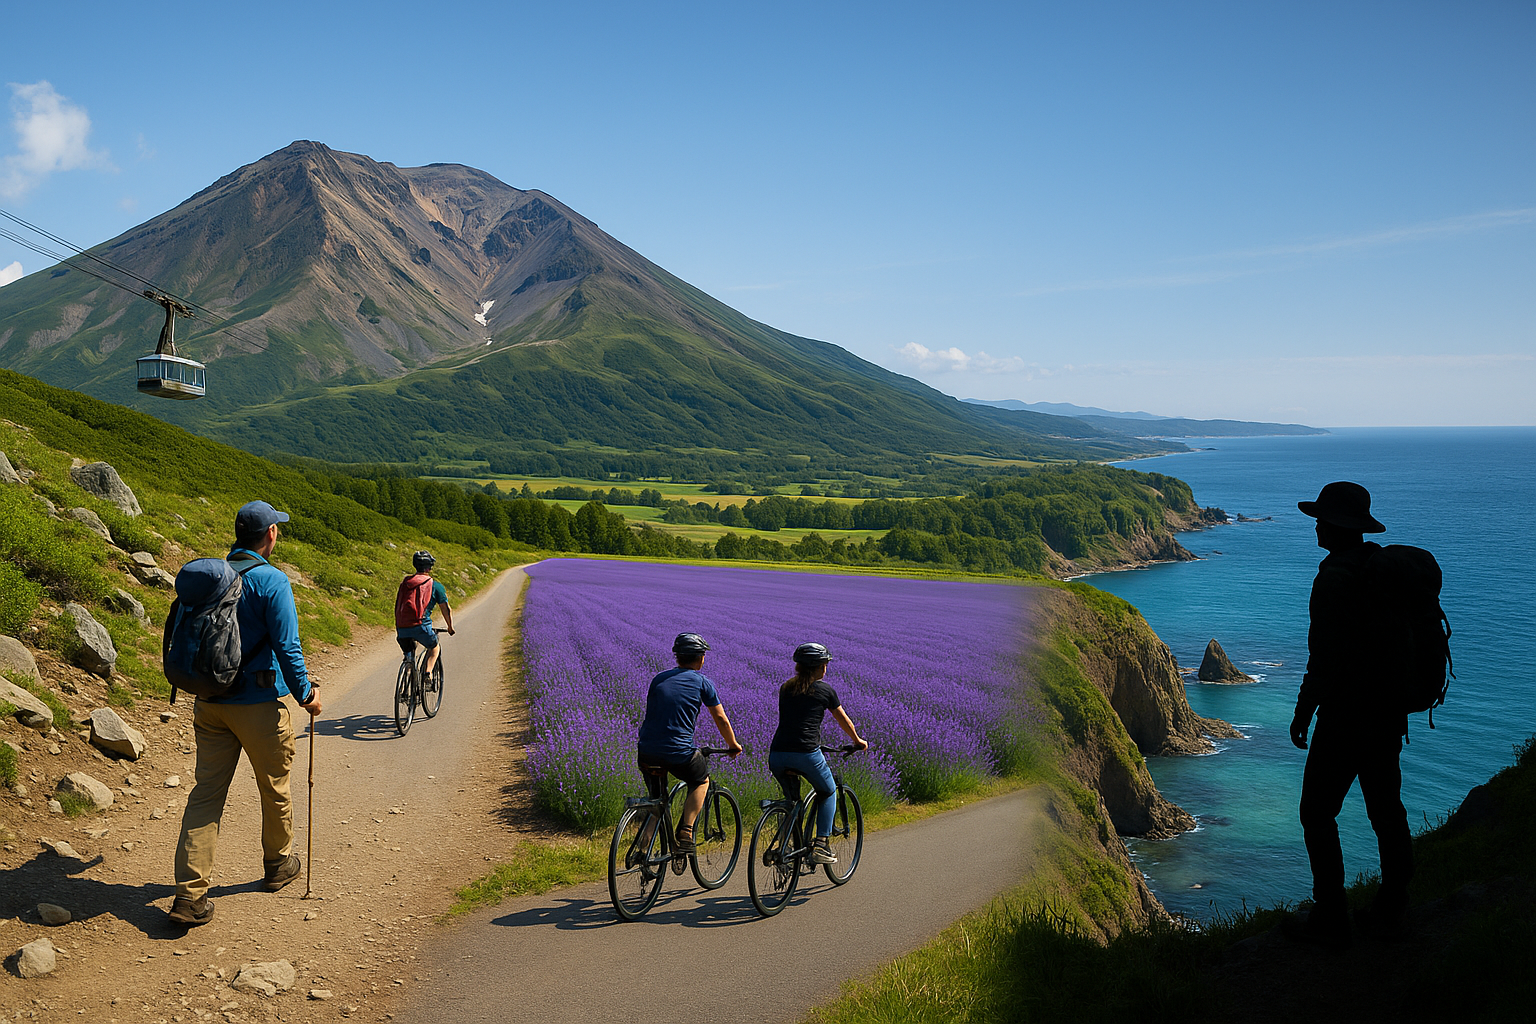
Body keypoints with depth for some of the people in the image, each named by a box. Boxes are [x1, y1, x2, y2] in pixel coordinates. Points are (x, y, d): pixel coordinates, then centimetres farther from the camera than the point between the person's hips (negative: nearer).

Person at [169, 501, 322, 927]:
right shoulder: (272, 581, -14)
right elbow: (286, 647, -17)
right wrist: (305, 694, -4)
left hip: (209, 703, 5)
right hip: (259, 704, -5)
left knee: (206, 793, 5)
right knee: (274, 789, 15)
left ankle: (190, 893, -2)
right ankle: (278, 865, 34)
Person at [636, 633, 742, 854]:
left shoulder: (659, 679, 16)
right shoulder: (701, 682, 3)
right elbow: (721, 719, 8)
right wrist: (733, 745, 24)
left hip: (647, 750, 4)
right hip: (679, 752, -4)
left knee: (656, 800, 26)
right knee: (701, 782, 24)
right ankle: (686, 831, 8)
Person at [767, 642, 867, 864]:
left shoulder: (785, 688, 19)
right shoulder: (824, 690, 7)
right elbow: (844, 721, 20)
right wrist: (857, 741, 39)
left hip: (777, 755, 4)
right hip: (806, 754, -4)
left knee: (791, 799, 29)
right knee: (828, 792, 22)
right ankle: (821, 846, 9)